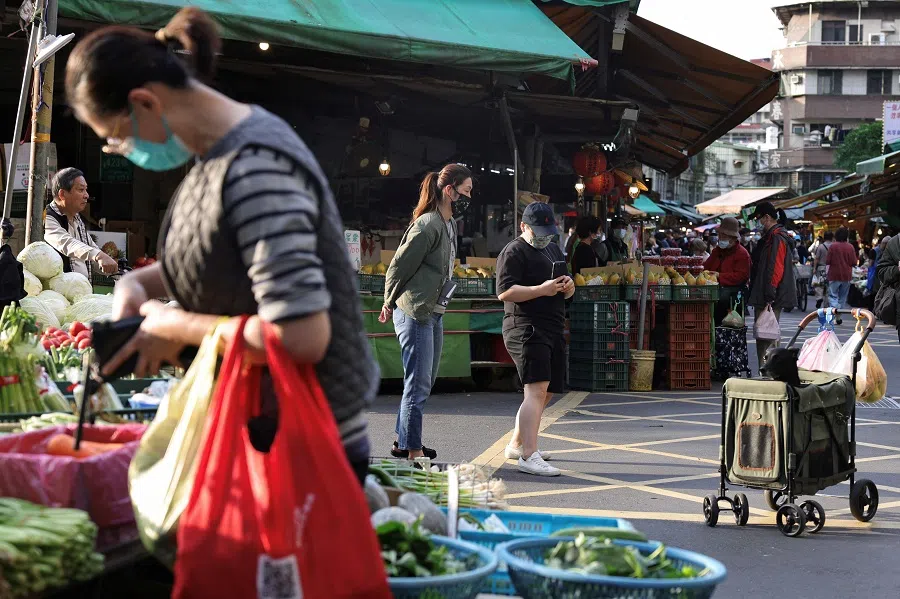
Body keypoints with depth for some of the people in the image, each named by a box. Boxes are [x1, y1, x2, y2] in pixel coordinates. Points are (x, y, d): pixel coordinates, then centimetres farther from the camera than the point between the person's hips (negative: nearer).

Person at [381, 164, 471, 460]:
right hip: (415, 313, -10)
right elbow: (399, 266, -12)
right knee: (418, 384, -6)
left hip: (434, 313, 10)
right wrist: (390, 304, 0)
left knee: (424, 382, 16)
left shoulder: (450, 224, 13)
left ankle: (403, 442, 27)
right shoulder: (427, 226, -17)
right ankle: (414, 452, -1)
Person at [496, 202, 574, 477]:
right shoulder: (514, 252, -5)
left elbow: (567, 293, 29)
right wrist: (542, 289, -22)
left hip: (553, 330, 9)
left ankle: (516, 445, 29)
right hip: (526, 328, -9)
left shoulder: (554, 251, 23)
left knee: (546, 393, 14)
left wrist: (568, 286, 5)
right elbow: (504, 291, -15)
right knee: (537, 390, -20)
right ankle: (529, 457, -26)